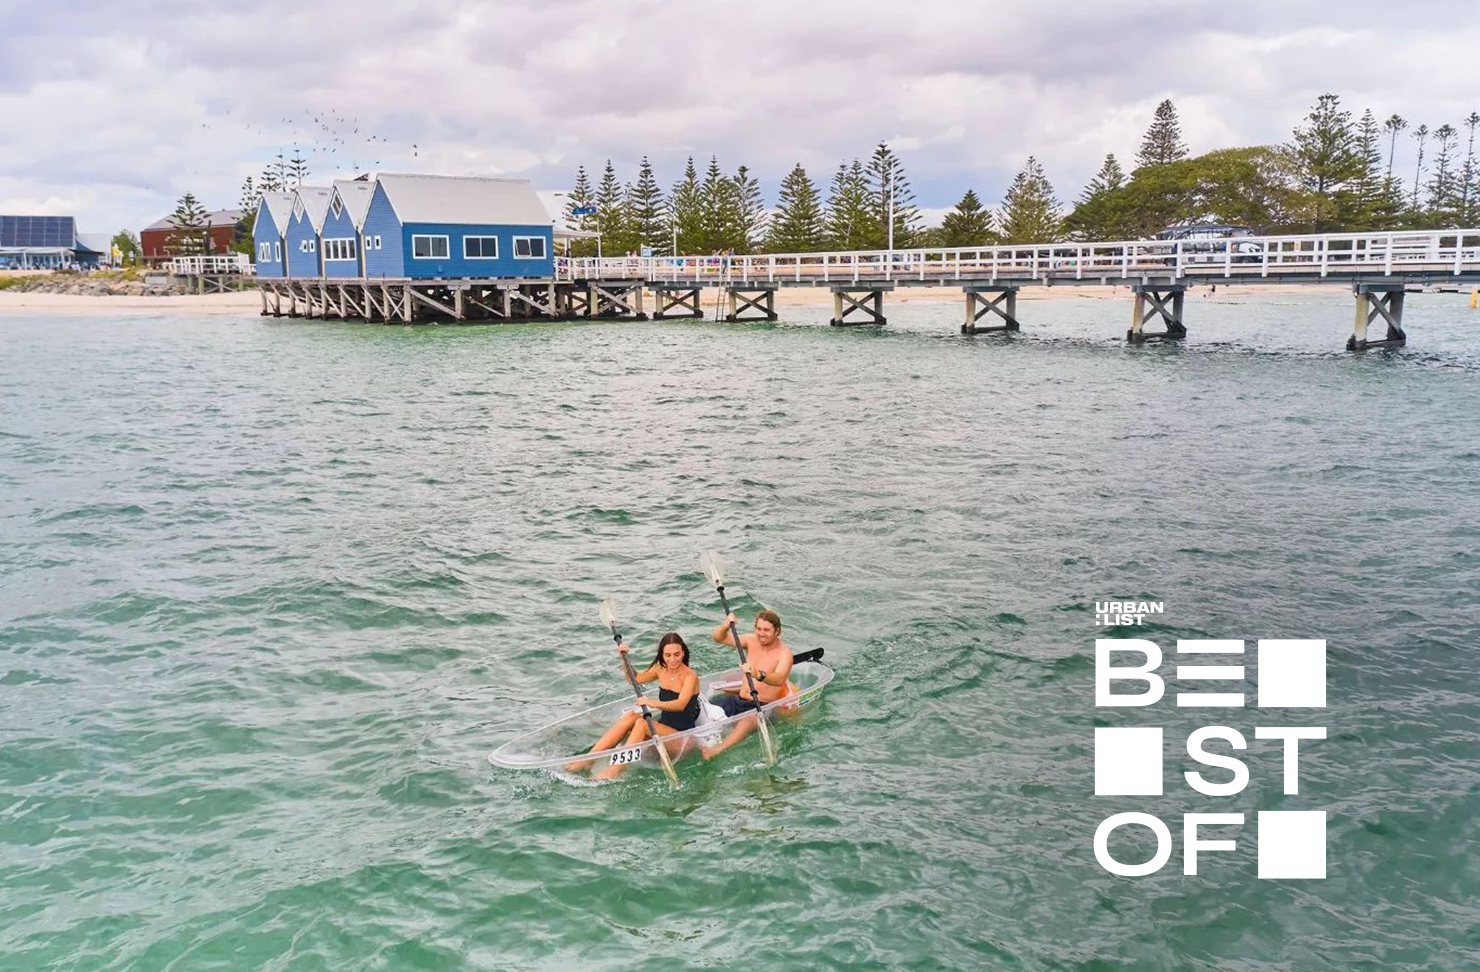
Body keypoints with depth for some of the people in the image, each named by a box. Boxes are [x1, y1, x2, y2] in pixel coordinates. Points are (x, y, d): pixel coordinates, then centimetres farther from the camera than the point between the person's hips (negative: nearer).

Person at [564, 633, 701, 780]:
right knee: (631, 715, -20)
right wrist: (625, 658, 11)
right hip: (663, 731, 6)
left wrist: (655, 704, -46)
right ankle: (589, 759, -24)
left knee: (641, 722, -29)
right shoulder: (661, 669, 8)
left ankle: (615, 770, -33)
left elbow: (681, 704, -30)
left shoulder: (690, 676, -12)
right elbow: (635, 678, 26)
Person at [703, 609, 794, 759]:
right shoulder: (751, 641, 6)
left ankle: (718, 749, -57)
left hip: (764, 706, -8)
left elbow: (779, 680, -31)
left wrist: (758, 675, -51)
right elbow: (718, 638, 7)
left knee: (750, 720, -39)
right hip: (739, 700, 8)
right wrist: (725, 626, -15)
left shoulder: (784, 653, -11)